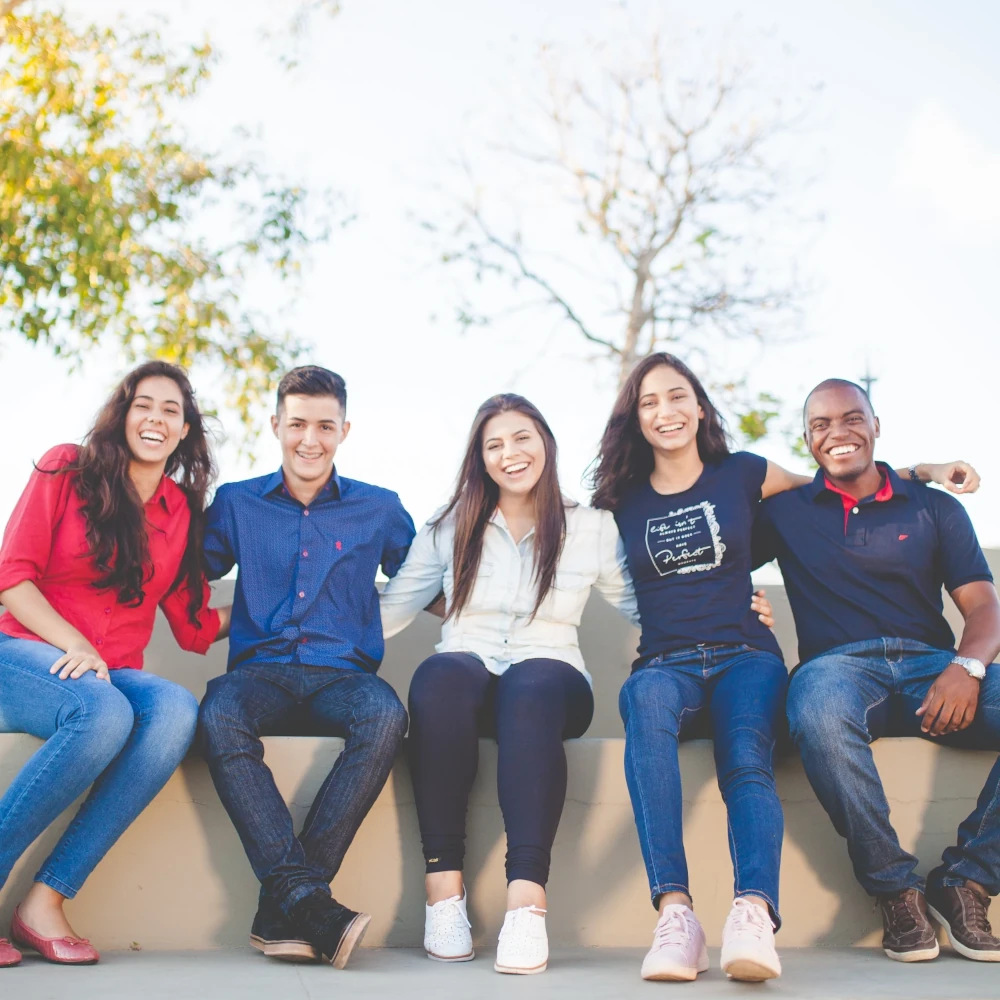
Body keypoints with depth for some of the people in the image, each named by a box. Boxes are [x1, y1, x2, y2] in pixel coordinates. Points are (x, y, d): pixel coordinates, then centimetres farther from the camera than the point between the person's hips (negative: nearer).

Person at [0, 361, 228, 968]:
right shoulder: (67, 469, 5)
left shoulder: (184, 510, 14)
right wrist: (72, 645, -16)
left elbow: (196, 628, 14)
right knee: (104, 713, -38)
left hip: (115, 675, 4)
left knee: (177, 711, -32)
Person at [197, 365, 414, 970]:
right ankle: (307, 899, -40)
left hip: (342, 674, 0)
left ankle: (282, 907, -33)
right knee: (220, 717, -36)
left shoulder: (380, 509, 15)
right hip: (261, 672, 0)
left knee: (386, 716, -36)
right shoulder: (237, 503, 16)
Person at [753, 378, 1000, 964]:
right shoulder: (786, 512, 18)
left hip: (932, 663, 2)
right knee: (818, 708, -40)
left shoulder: (934, 508, 17)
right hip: (840, 665, -1)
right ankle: (897, 888, -23)